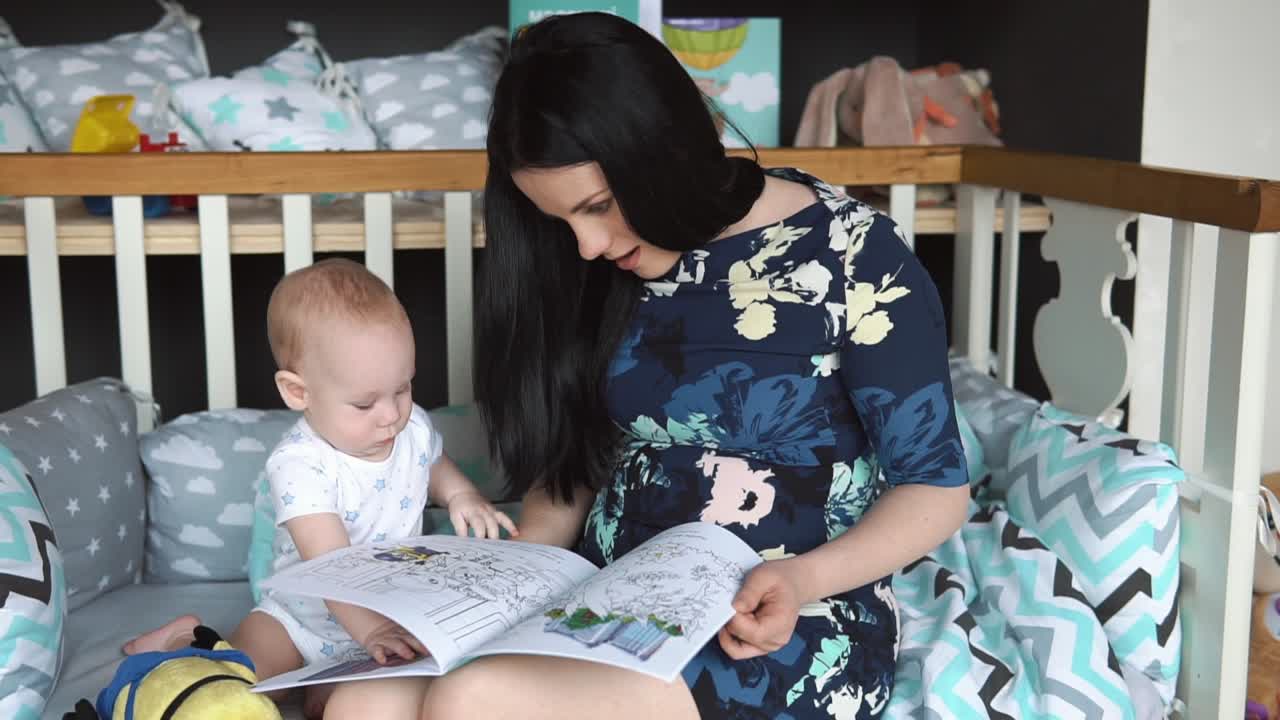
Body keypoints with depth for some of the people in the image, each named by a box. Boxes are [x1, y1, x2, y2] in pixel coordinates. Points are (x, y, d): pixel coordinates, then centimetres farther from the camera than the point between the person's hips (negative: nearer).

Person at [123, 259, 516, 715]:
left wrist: (462, 496, -4)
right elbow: (331, 563, -36)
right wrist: (369, 628, -51)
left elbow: (437, 469, 20)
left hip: (397, 607, 5)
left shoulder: (414, 428, -5)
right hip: (305, 620, -5)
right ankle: (184, 640, 12)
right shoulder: (300, 466, -25)